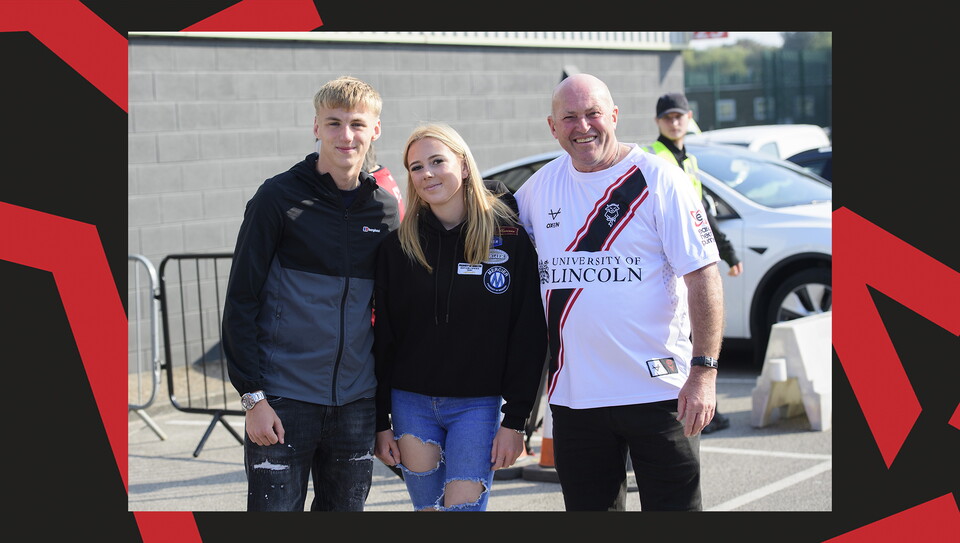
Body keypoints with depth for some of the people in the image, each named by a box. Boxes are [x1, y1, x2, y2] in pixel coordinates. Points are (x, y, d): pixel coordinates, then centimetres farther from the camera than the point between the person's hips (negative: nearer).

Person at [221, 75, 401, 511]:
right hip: (284, 399, -4)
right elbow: (241, 303, -5)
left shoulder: (384, 208, 8)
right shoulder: (280, 197, -5)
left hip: (356, 402, 4)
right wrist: (252, 395, -11)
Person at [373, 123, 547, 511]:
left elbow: (528, 336, -4)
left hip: (478, 406, -2)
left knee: (463, 506, -8)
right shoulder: (399, 245, 3)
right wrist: (380, 423, 2)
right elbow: (383, 337, 5)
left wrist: (515, 420, -8)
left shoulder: (509, 239, -4)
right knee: (427, 505, 5)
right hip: (411, 404, 2)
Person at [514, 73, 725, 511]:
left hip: (657, 390, -4)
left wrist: (704, 370, -17)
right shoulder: (542, 185, 8)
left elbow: (703, 276, -9)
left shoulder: (658, 179, -6)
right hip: (573, 393, 5)